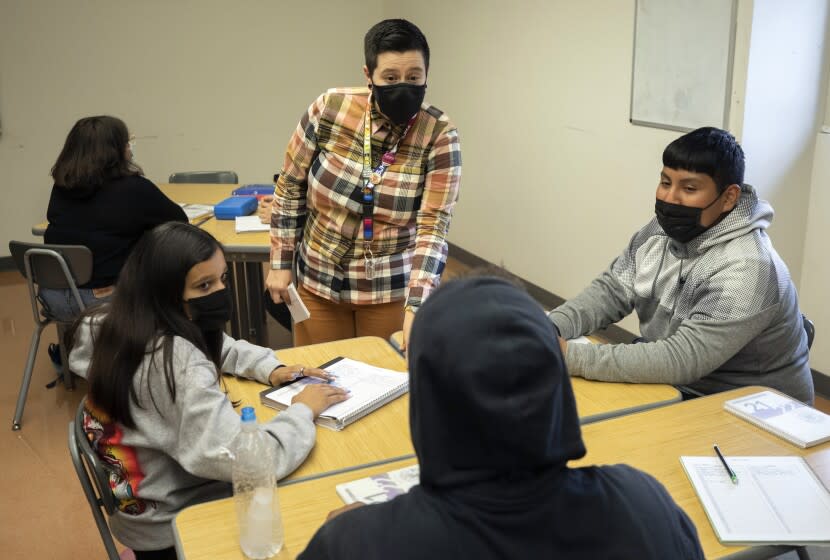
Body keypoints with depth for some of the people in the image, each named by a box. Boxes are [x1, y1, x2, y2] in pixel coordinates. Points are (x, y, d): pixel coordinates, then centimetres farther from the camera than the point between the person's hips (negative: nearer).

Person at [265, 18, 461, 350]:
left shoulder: (439, 135, -15)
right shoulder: (329, 110, -12)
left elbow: (433, 226, -19)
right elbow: (290, 189, -1)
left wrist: (416, 306, -30)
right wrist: (281, 264, 0)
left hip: (392, 288, -1)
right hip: (317, 281, 2)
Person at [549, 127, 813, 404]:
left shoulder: (745, 271, -27)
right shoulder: (663, 230, -2)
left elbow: (681, 360, -32)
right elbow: (613, 289, 0)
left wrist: (571, 357, -35)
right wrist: (552, 327, -19)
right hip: (668, 383, 7)